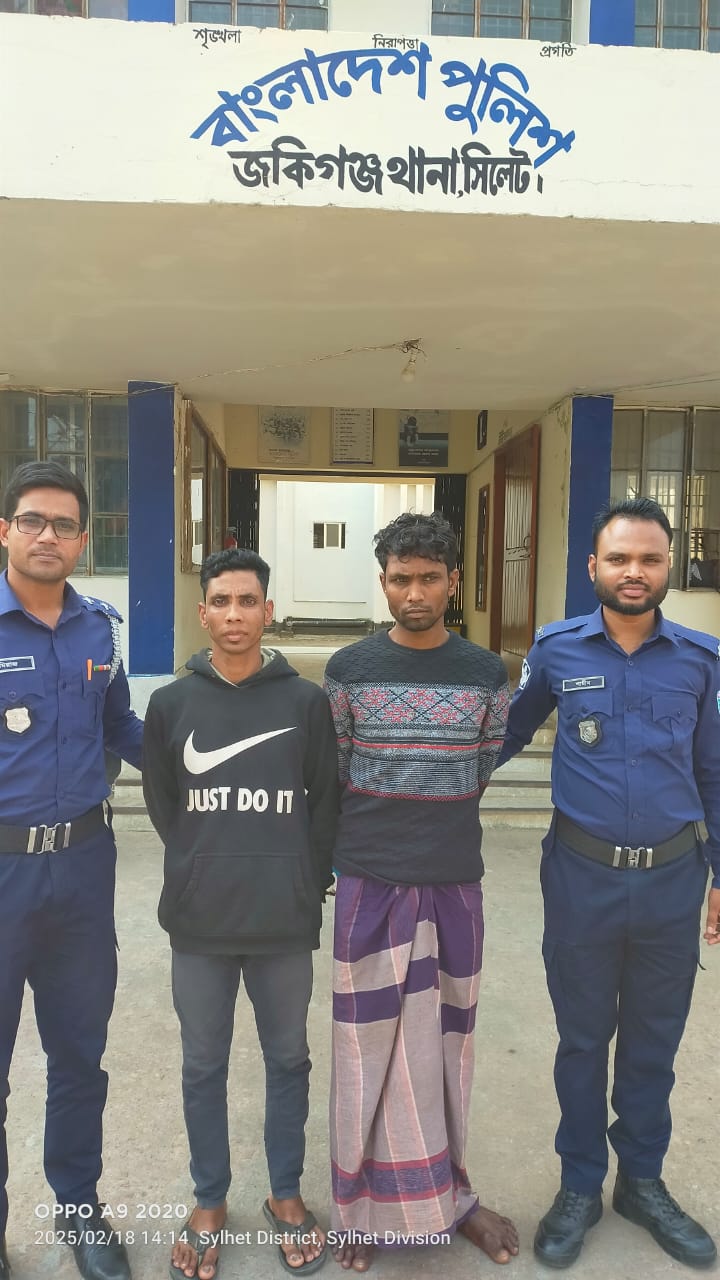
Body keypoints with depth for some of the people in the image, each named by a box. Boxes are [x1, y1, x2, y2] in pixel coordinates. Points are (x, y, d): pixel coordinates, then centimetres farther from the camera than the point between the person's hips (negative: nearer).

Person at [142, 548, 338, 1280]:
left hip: (286, 919, 0)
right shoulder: (170, 704, -1)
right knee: (203, 1066, 15)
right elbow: (161, 806, 7)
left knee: (288, 1059, 16)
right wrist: (204, 869, 3)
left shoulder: (306, 701, -3)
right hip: (199, 920, 1)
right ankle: (209, 1204, 36)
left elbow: (326, 802, 2)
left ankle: (286, 1194, 37)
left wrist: (305, 884, -2)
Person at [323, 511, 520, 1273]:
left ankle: (442, 1193, 33)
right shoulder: (348, 670, -3)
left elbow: (480, 775, 8)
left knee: (444, 1039, 14)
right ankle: (369, 1206, 25)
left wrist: (434, 830, 8)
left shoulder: (486, 675, 0)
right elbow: (332, 776, 3)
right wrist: (372, 840, 5)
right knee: (373, 1045, 7)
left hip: (455, 882, 2)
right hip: (369, 883, -1)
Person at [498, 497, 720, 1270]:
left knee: (654, 1038, 17)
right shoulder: (556, 649, -6)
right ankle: (580, 1185, 35)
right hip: (582, 873, -1)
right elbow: (509, 734, 8)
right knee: (583, 1036, 15)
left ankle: (643, 1181, 39)